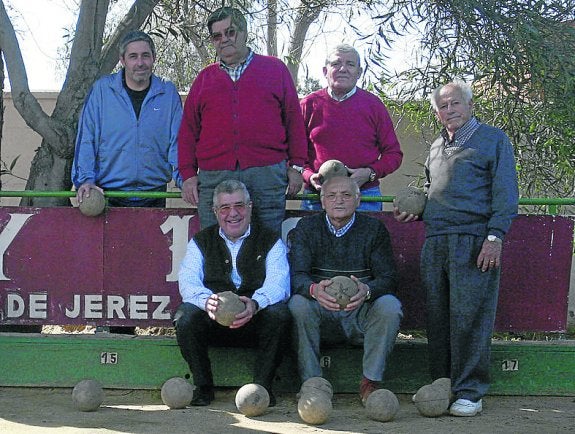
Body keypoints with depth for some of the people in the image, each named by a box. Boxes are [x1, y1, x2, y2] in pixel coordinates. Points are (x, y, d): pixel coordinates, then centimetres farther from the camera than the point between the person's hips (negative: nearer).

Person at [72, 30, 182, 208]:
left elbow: (177, 141, 3)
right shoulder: (101, 90, 1)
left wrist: (184, 179, -12)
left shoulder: (168, 93, 5)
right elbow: (86, 139, 0)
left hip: (154, 195, 1)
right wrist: (85, 179, -12)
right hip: (107, 196, -1)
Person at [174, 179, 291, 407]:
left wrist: (255, 304, -34)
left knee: (278, 313, -31)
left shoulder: (271, 241, 8)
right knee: (186, 315, -28)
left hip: (255, 321, -1)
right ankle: (203, 386, -10)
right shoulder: (201, 242, 13)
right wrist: (207, 301, -30)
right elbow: (188, 282, -5)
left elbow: (278, 283, -10)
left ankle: (263, 385, -14)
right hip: (213, 322, 1)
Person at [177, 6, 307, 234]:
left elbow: (294, 119, 10)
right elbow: (188, 129, 15)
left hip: (267, 175, -1)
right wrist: (188, 174, 5)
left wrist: (296, 166, 3)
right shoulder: (204, 78, 18)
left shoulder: (275, 69, 13)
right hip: (213, 178, 2)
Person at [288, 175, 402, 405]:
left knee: (389, 306, -28)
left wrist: (367, 290, -31)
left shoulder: (374, 229, 2)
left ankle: (371, 382, -18)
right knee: (298, 304, -30)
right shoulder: (307, 227, 3)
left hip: (360, 317, 0)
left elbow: (389, 279, -6)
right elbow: (296, 276, -9)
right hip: (321, 315, 0)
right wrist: (314, 289, -34)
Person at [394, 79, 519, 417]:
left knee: (469, 318, -9)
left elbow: (505, 193, -1)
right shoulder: (437, 148, 25)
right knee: (437, 319, 2)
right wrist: (414, 213, 14)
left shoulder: (493, 139, 7)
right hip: (435, 243, 6)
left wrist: (495, 236, -12)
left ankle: (469, 392, -5)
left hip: (473, 242, -6)